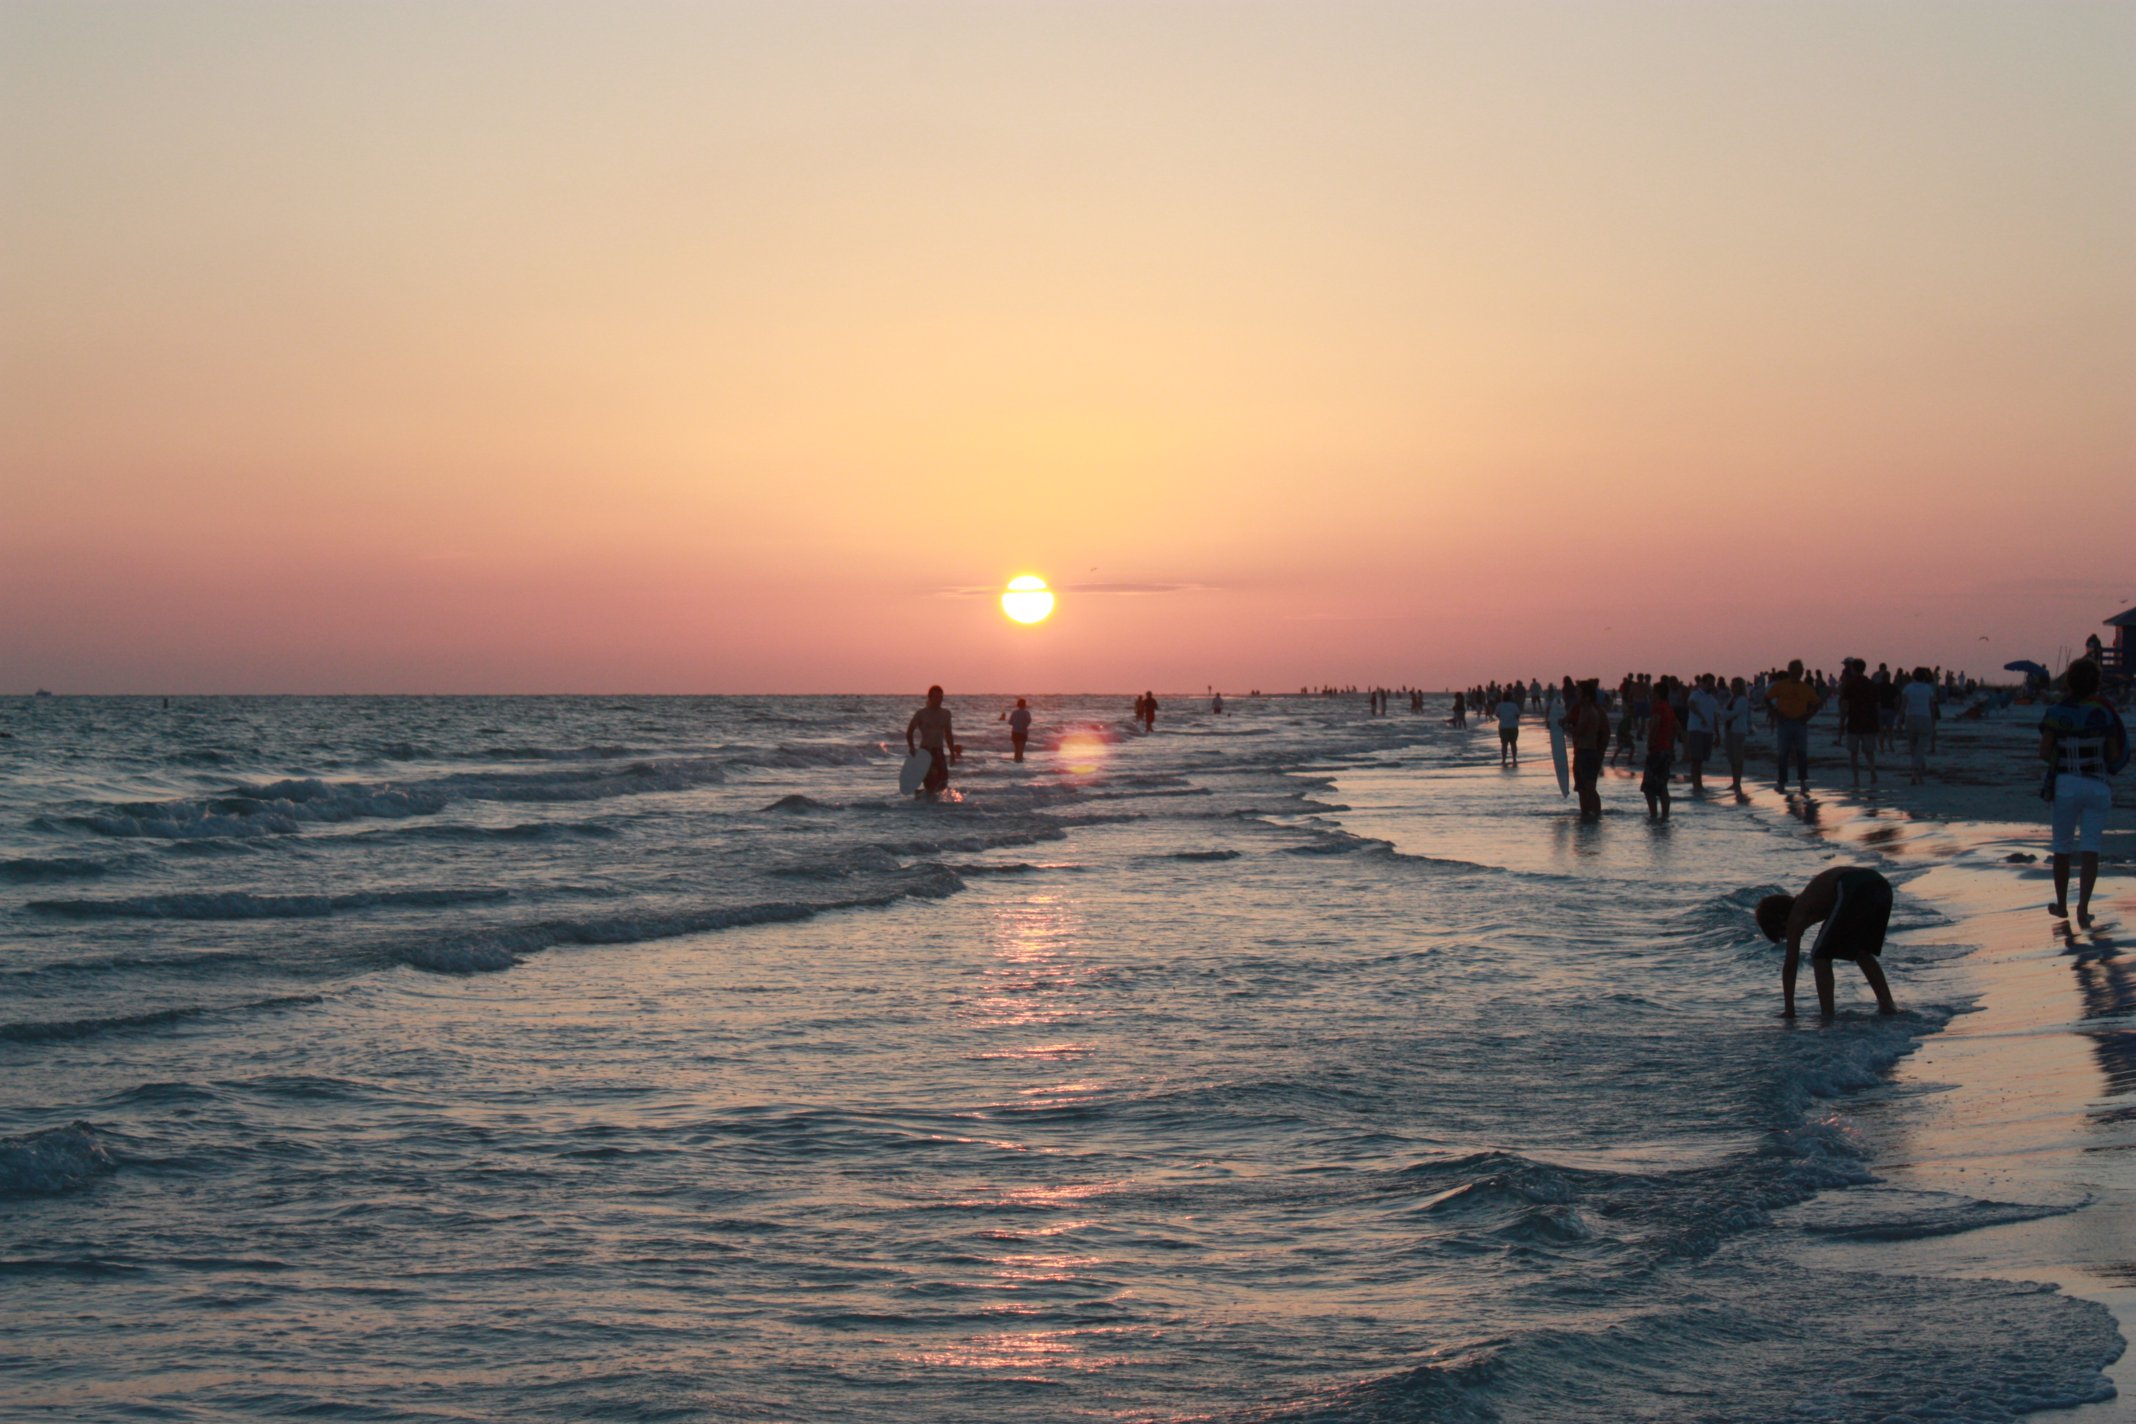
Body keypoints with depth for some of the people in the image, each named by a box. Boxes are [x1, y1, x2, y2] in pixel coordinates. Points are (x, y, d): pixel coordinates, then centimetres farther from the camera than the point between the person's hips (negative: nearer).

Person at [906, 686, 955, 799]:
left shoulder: (945, 714, 11)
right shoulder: (921, 714, -3)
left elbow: (948, 735, 18)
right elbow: (909, 731, 1)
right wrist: (911, 747, -13)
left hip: (939, 752, 5)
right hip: (925, 751, -5)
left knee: (943, 783, -1)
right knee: (930, 780, -13)